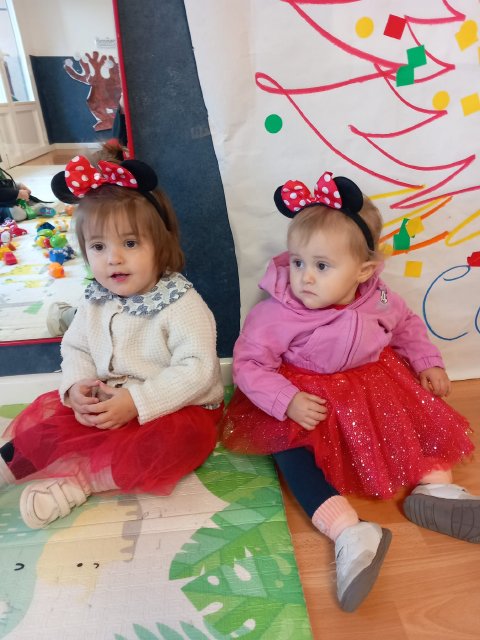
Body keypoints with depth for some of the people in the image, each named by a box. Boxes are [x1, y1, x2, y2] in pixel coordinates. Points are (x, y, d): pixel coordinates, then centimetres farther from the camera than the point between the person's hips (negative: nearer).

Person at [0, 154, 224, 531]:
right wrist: (76, 386, -14)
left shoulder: (182, 304, -20)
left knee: (179, 438, -34)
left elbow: (197, 369, -26)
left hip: (176, 409, -5)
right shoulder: (96, 301, 0)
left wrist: (137, 401, -31)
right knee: (48, 412, -8)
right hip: (105, 406, 6)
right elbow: (75, 348, 8)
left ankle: (79, 479, -23)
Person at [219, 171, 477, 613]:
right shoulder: (277, 314, -24)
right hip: (308, 399, -4)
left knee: (423, 411, -1)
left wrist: (428, 363, 1)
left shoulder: (379, 299, -9)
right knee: (290, 446, -27)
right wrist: (287, 402, -33)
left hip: (374, 386, 5)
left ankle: (435, 487, 7)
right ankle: (349, 533, -30)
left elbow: (407, 325, 12)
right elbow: (248, 364, -21)